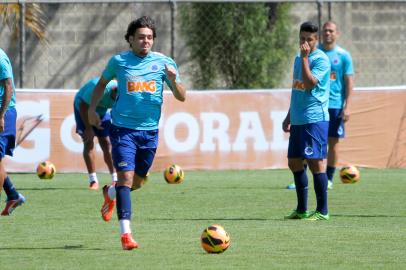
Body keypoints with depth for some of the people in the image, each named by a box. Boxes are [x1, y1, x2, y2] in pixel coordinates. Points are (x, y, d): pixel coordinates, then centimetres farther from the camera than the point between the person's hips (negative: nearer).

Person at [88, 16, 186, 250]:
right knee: (126, 177, -16)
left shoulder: (164, 63, 2)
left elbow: (182, 97, 2)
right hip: (124, 128, -3)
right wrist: (92, 109, 9)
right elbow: (102, 83, 19)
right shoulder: (119, 61, 1)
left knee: (137, 182, 15)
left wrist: (173, 79, -17)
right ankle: (126, 233, -17)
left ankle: (111, 193, 49)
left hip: (150, 130, 3)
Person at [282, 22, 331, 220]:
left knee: (315, 161, -9)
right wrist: (289, 117, 24)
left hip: (315, 119, -9)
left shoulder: (321, 59, -9)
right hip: (298, 120, 9)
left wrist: (304, 58, -18)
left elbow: (309, 83, -23)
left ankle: (322, 211, -5)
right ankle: (301, 210, 18)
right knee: (294, 162, 10)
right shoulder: (298, 59, 17)